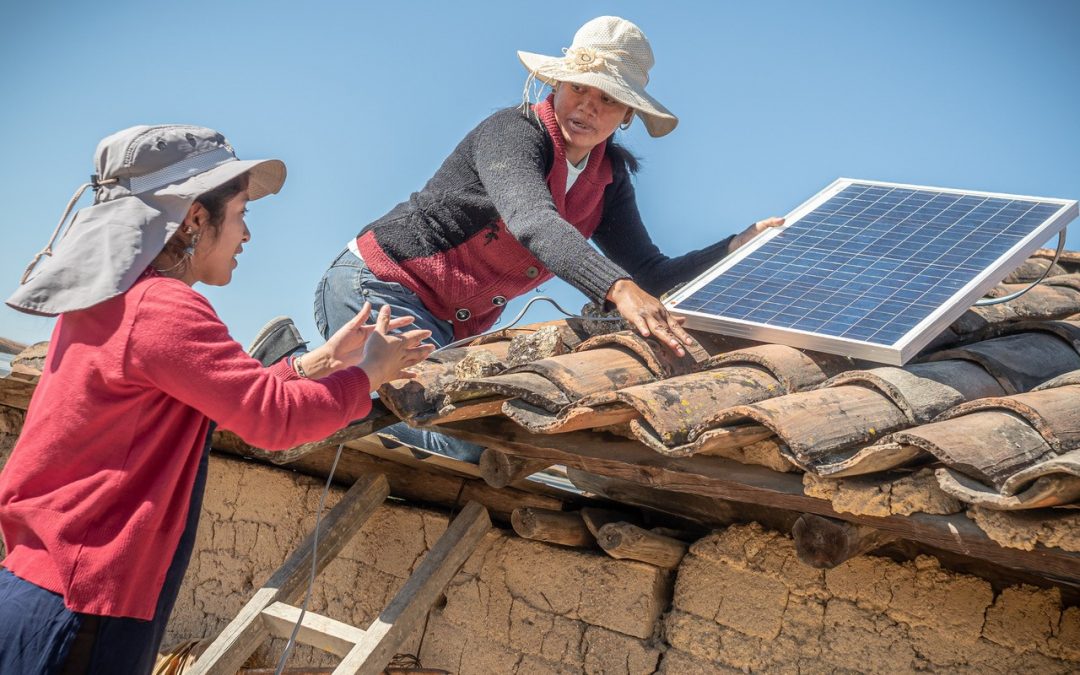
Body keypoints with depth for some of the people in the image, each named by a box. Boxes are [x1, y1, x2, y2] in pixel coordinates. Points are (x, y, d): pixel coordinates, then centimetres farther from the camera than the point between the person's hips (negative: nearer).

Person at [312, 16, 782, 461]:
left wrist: (742, 245, -11)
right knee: (466, 446, -24)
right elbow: (532, 221, -40)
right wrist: (620, 290, -54)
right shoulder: (513, 132, -20)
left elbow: (649, 276, -1)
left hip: (445, 329, 8)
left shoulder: (609, 175, 3)